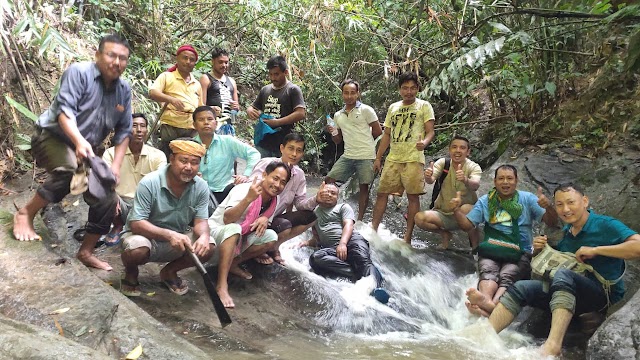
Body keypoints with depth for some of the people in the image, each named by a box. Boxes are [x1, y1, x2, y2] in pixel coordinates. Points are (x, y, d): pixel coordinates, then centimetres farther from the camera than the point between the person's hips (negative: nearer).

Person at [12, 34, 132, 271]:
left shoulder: (124, 90, 3)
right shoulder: (79, 73, -14)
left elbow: (123, 131, 6)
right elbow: (64, 109, -25)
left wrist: (116, 166, -5)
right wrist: (79, 141, -42)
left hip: (88, 149, 6)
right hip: (53, 137, -6)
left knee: (107, 199, -3)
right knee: (69, 171, -38)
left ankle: (86, 252, 16)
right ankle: (25, 214, -14)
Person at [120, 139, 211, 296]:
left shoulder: (201, 187, -9)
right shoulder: (149, 183, -22)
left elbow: (201, 221, -8)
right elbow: (136, 224, -25)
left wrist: (204, 236, -34)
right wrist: (169, 234, -41)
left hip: (177, 240, 4)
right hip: (145, 236, -4)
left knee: (207, 248, -21)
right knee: (137, 250, -37)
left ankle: (169, 271, 9)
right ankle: (131, 273, 3)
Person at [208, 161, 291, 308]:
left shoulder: (273, 200, -2)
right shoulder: (244, 190, -23)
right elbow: (227, 220, -35)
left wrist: (264, 220, -15)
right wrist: (248, 199, -49)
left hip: (238, 241, 7)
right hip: (216, 231, -7)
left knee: (271, 236, -12)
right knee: (234, 228, -38)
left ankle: (233, 263, -2)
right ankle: (221, 286, -39)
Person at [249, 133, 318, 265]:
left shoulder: (299, 175, 2)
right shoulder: (266, 164, -16)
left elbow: (301, 203, 3)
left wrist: (316, 199, -20)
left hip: (274, 218, 7)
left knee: (310, 217, -9)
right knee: (284, 226, -31)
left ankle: (274, 246, 4)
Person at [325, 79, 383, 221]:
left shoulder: (366, 110, -2)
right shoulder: (338, 115, 13)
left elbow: (378, 131, 0)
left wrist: (363, 136, 9)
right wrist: (333, 133, -2)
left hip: (365, 156, -5)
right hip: (347, 156, 5)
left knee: (364, 187, 0)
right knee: (328, 180, -1)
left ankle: (359, 220, 10)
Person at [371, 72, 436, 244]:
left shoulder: (424, 106, 4)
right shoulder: (393, 108, 16)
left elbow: (430, 131, -3)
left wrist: (424, 142, -26)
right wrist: (378, 158, 14)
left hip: (413, 159, -4)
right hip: (393, 159, 4)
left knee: (413, 196, -4)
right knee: (382, 193, 2)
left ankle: (408, 236, 3)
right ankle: (373, 229, 11)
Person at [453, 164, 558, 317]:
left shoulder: (527, 199, 11)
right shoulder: (485, 201, 16)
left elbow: (552, 223, 3)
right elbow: (467, 225, 13)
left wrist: (548, 206, -19)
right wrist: (457, 209, -6)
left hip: (519, 254, -1)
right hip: (490, 252, 1)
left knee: (506, 276, -32)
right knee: (488, 271, -32)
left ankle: (491, 306, -59)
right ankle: (487, 302, -60)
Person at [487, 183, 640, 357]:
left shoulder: (606, 225, -7)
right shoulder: (567, 231, 14)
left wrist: (596, 250, -21)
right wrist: (540, 249, 3)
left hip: (604, 295, -6)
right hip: (567, 291, 7)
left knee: (562, 275, -36)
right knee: (521, 288, -16)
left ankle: (553, 344, -52)